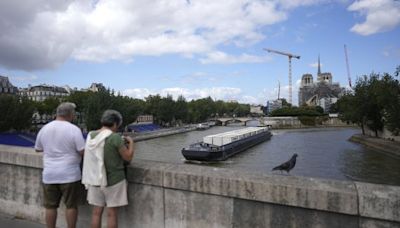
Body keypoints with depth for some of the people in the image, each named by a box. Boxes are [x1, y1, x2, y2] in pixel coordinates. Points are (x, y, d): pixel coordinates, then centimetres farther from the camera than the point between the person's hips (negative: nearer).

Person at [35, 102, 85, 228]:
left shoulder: (44, 128, 2)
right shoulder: (74, 129, -13)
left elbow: (37, 149, 15)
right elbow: (83, 151, -15)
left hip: (49, 175, 4)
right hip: (70, 174, -4)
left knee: (50, 206, 13)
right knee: (71, 206, 9)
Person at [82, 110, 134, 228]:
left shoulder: (91, 136, 2)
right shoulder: (115, 137, -18)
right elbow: (128, 157, -11)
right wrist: (130, 143, 4)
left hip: (95, 179, 6)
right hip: (114, 180, -6)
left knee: (96, 212, 14)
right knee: (112, 213, 5)